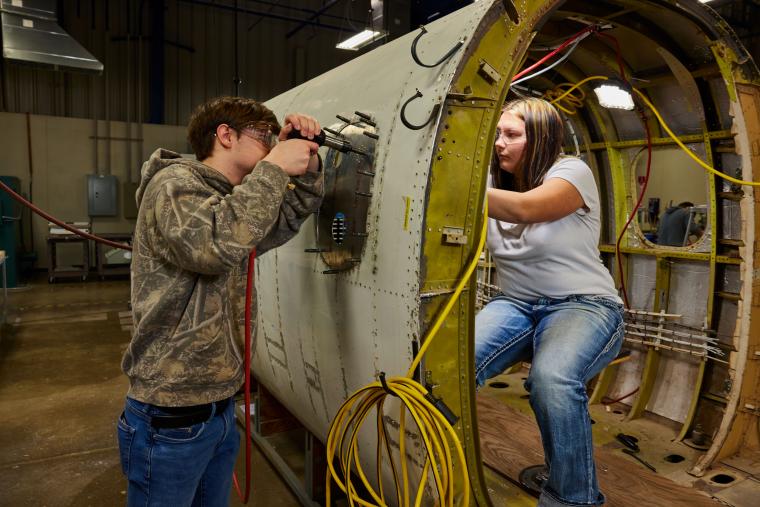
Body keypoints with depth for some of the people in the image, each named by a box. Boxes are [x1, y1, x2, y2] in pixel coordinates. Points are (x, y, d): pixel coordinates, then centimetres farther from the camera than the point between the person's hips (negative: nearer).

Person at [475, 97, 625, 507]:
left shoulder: (572, 171, -6)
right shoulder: (495, 179, 9)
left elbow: (525, 209, -27)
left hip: (583, 305, -3)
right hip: (514, 304, 4)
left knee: (551, 379, -36)